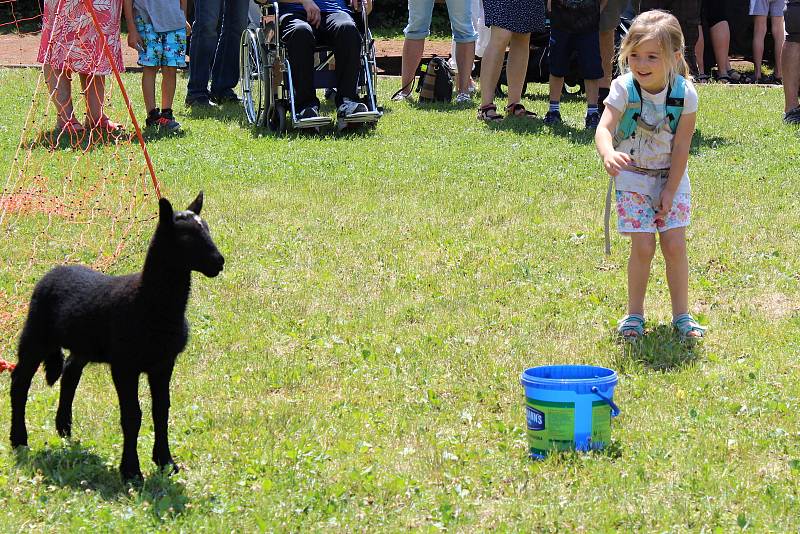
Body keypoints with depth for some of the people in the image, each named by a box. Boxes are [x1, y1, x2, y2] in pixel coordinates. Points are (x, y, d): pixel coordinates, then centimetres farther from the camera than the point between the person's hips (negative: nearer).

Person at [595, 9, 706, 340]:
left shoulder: (685, 94, -17)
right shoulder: (624, 89, -21)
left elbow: (681, 147, -11)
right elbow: (604, 127, -35)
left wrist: (669, 192, -11)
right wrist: (608, 153, -58)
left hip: (671, 176, 1)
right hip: (633, 176, -1)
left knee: (674, 244, -5)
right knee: (643, 247, -7)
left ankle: (681, 314, 10)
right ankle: (634, 315, 9)